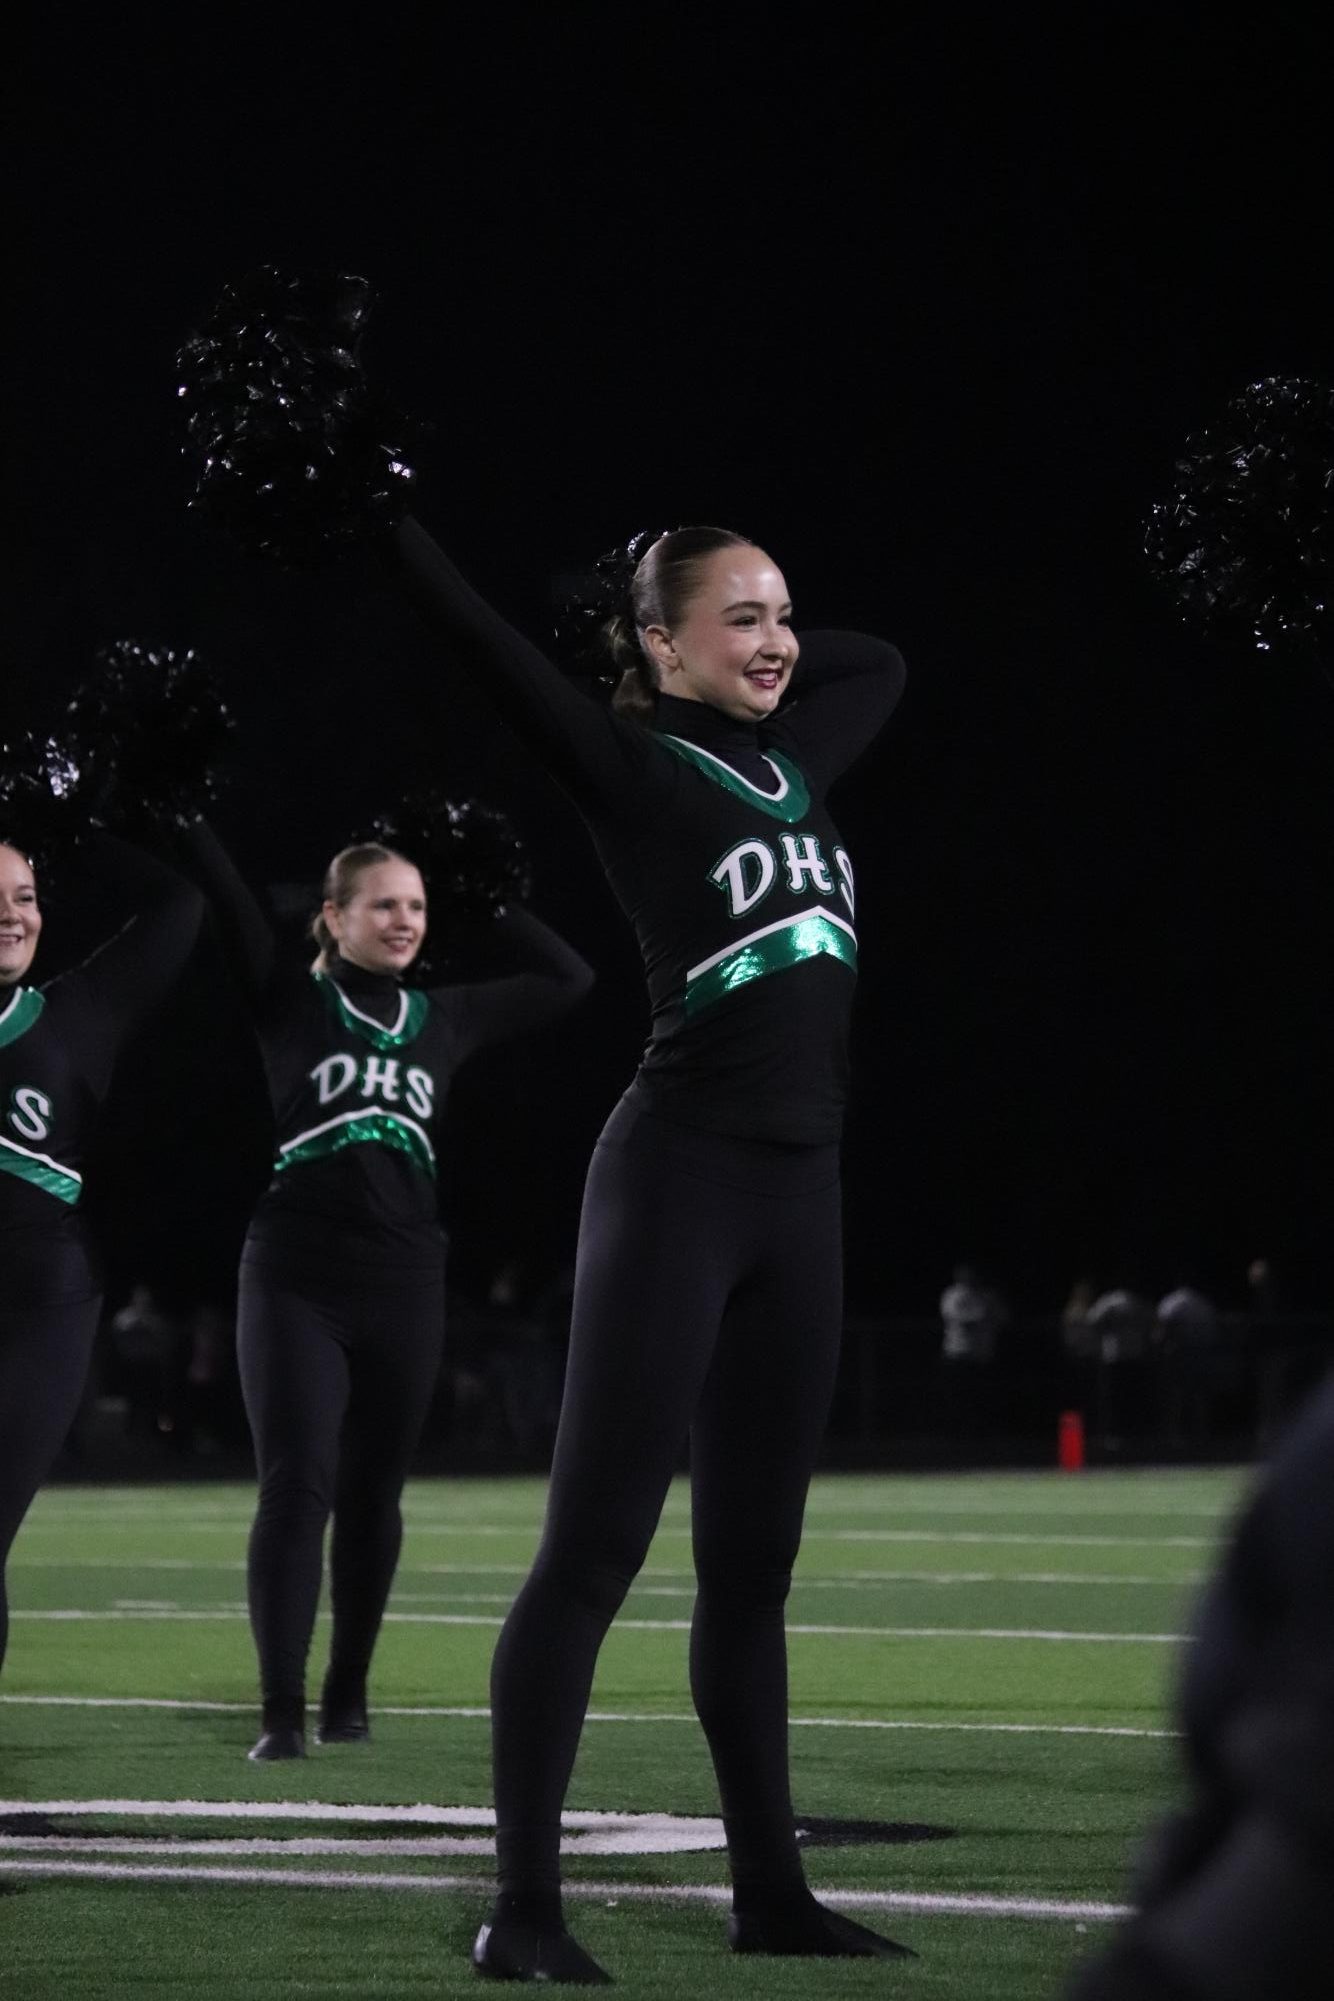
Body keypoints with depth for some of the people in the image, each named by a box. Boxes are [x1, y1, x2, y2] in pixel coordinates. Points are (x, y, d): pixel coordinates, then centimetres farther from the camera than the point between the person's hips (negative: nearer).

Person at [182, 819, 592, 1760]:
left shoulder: (445, 1017, 12)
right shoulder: (291, 999, 3)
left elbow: (569, 979, 22)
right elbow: (223, 892, -5)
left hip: (404, 1285, 4)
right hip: (295, 1281, -3)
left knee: (373, 1496, 9)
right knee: (297, 1488, -9)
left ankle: (350, 1693, 21)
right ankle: (282, 1713, -10)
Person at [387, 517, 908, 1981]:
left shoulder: (794, 757, 14)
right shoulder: (630, 765, -5)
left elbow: (879, 660, 34)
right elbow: (479, 640, -14)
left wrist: (761, 653, 20)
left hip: (798, 1195, 7)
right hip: (676, 1182, -7)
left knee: (752, 1562, 12)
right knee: (593, 1547, -8)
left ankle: (769, 1890, 18)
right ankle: (523, 1911, -8)